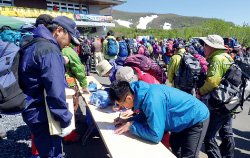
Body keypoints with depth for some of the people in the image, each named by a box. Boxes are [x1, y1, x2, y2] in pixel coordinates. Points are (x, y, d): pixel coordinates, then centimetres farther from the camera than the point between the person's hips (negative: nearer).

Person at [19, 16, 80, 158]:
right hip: (40, 114, -10)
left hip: (33, 110, 10)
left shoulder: (35, 45, 13)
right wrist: (65, 121, -19)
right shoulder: (50, 51, -20)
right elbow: (56, 91, -27)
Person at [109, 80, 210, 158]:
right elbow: (146, 115, 6)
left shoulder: (152, 100, -40)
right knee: (174, 148, 25)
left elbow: (156, 136, -32)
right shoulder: (140, 92, -12)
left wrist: (131, 126, -24)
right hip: (183, 118, 9)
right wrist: (127, 121, -8)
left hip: (197, 118, -9)